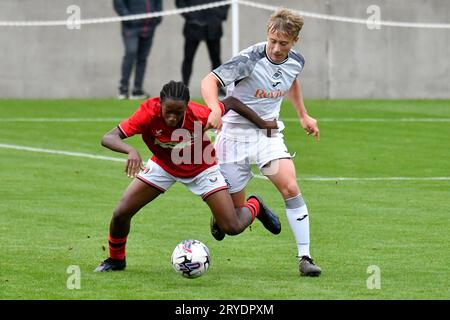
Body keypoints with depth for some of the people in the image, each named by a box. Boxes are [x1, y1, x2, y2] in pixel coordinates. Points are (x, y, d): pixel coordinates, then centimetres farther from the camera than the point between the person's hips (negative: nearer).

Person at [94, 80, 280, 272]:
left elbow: (230, 103, -15)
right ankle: (116, 260, 20)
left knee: (233, 227, -7)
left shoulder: (199, 114, -35)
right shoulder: (149, 113, -35)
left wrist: (262, 123, -6)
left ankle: (255, 206, 30)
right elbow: (108, 138, -39)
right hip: (163, 166, 1)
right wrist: (131, 151, -59)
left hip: (201, 168, -1)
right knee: (121, 214, -10)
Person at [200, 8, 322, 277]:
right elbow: (210, 81, -31)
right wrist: (215, 109, -49)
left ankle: (305, 257, -14)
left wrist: (303, 116, 21)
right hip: (235, 134, -4)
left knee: (291, 188, -20)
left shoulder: (296, 61, -4)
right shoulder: (250, 60, -23)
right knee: (236, 214, 2)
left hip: (269, 134, 4)